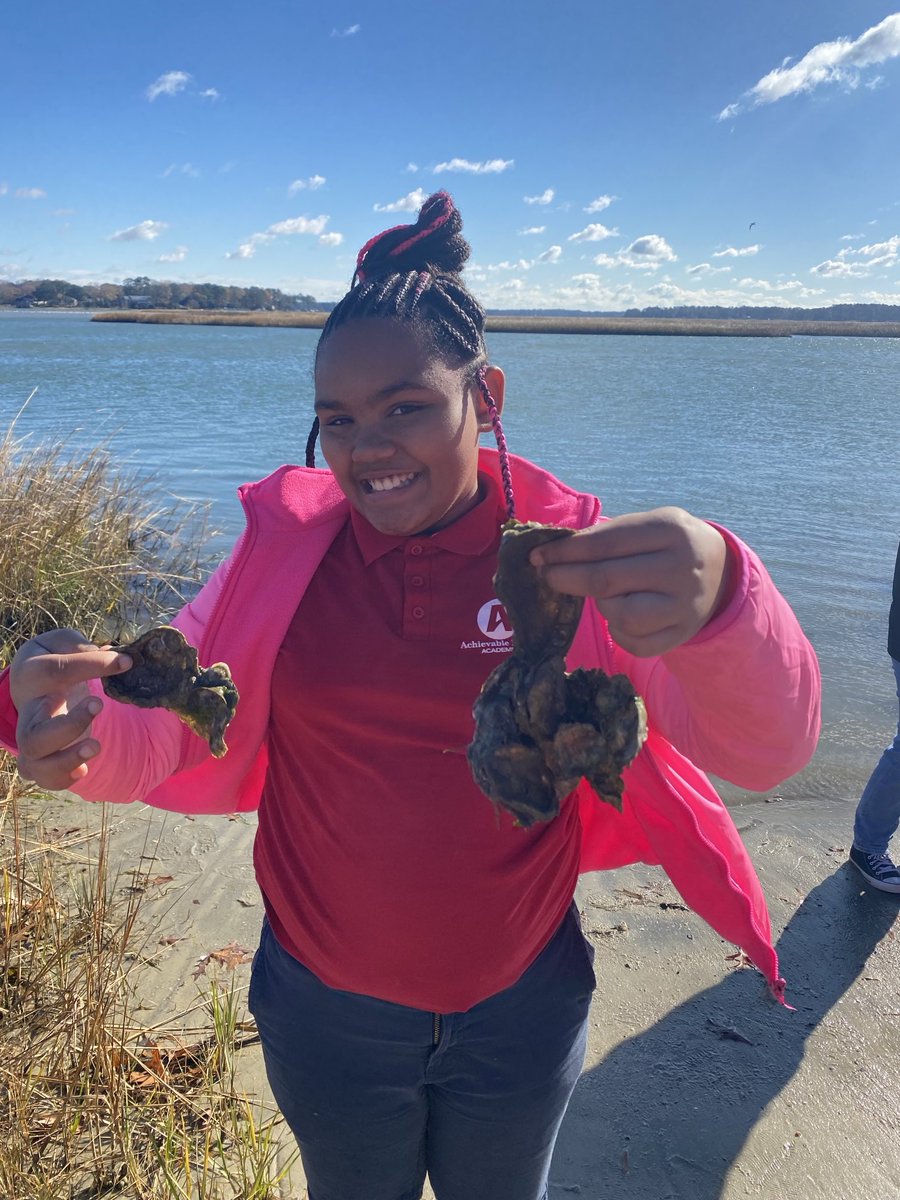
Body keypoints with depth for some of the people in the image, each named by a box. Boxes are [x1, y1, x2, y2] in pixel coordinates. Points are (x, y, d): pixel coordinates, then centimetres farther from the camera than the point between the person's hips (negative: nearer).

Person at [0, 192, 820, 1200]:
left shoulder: (577, 557, -16)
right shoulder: (287, 547, -12)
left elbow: (766, 753, -24)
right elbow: (159, 732, -15)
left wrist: (717, 604, -46)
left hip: (522, 1010, 0)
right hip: (326, 1011, 1)